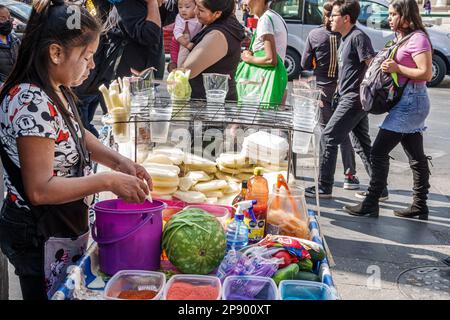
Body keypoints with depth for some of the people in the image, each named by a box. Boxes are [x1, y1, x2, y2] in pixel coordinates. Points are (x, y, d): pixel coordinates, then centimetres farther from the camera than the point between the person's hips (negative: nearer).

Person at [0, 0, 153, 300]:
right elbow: (40, 189, -27)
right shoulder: (32, 103, -27)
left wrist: (119, 161, 1)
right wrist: (108, 181, -24)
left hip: (65, 227, 9)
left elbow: (77, 136, 17)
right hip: (41, 239, -9)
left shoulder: (58, 91, 1)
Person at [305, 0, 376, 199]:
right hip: (349, 98, 10)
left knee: (328, 138, -6)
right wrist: (340, 85, 19)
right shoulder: (345, 38, 17)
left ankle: (324, 188, 2)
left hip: (353, 99, -10)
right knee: (362, 145, 12)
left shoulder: (358, 37, -12)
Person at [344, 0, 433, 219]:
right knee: (416, 156, 12)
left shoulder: (418, 38, -12)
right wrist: (387, 64, 4)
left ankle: (371, 204, -2)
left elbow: (426, 73, -18)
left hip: (410, 101, -10)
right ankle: (420, 206, 20)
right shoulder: (403, 37, 17)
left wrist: (397, 68, -18)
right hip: (410, 102, 10)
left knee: (379, 151, -8)